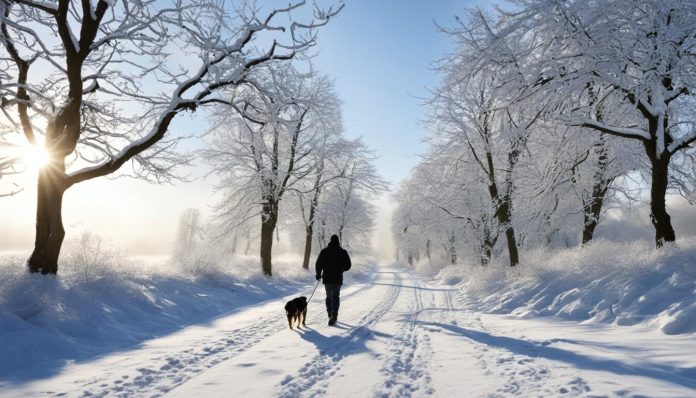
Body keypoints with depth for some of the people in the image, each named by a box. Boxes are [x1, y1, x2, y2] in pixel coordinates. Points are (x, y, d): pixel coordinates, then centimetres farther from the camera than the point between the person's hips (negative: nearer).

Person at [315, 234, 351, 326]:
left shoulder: (324, 251, -3)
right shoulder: (343, 252, -3)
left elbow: (319, 264, -2)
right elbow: (348, 265, 0)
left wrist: (318, 274, 13)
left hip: (327, 278, 1)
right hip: (338, 278, 0)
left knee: (329, 297, 16)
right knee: (336, 297, 7)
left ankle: (331, 316, 18)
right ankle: (334, 316, -10)